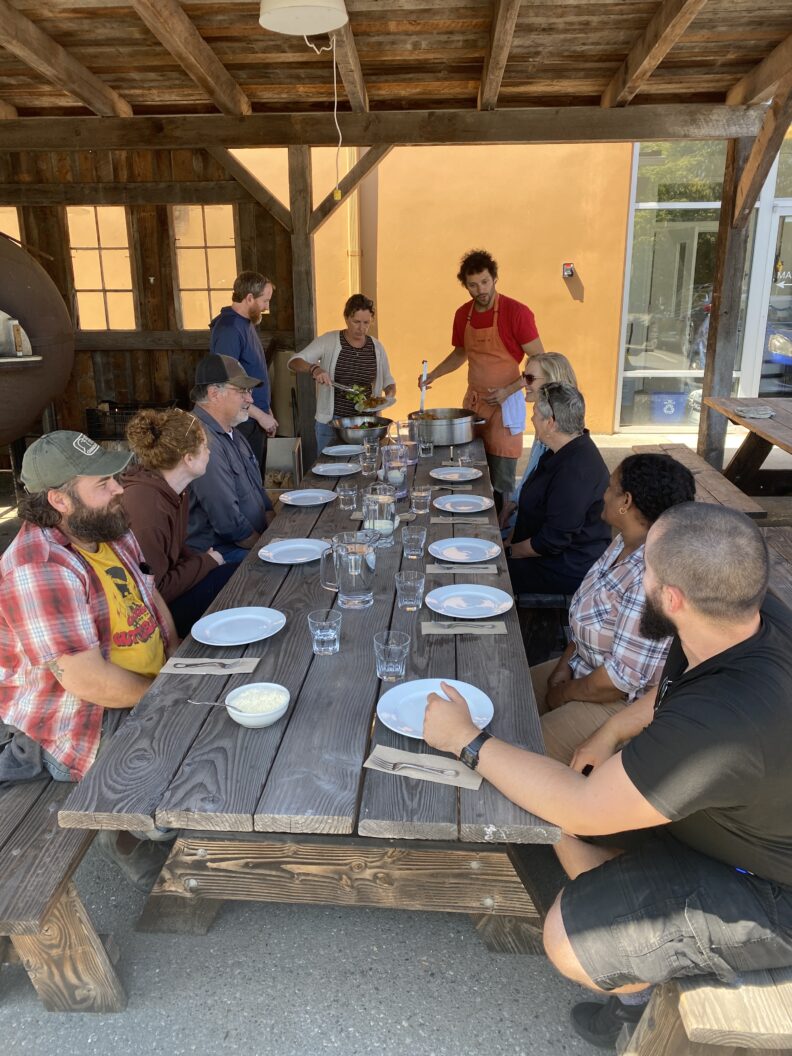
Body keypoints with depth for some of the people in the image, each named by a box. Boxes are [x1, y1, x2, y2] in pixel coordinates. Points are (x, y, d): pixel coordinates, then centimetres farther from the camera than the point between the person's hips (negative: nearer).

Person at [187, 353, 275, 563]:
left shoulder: (231, 433, 13)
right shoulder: (204, 442, -22)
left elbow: (258, 491, 20)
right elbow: (228, 522, -24)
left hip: (254, 540, 10)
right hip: (219, 552, -10)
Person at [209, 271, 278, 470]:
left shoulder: (247, 323, 11)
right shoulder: (229, 329, -18)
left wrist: (266, 411, 16)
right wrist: (260, 415, -19)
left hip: (256, 419, 9)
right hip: (243, 423, -9)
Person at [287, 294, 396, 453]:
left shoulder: (376, 347, 5)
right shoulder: (328, 341, -5)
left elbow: (388, 381, 17)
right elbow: (294, 362, -7)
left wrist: (390, 394, -5)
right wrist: (314, 369, -27)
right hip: (331, 422, -3)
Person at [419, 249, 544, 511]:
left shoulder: (517, 313, -12)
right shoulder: (463, 315, 6)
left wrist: (508, 391, -19)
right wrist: (433, 375, 9)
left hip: (504, 405, -5)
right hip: (472, 401, 5)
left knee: (500, 486, -3)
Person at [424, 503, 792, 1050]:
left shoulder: (728, 722, -42)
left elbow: (581, 805, -32)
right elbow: (673, 687, 8)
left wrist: (466, 740, -22)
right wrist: (612, 731, -5)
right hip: (743, 815, 8)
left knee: (568, 940, -11)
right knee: (568, 826, 8)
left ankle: (642, 986, 22)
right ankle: (638, 967, 27)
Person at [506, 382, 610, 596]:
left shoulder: (575, 473, -28)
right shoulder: (566, 452, 6)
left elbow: (553, 541, -25)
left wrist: (510, 551, -11)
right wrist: (511, 541, 5)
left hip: (571, 570, -10)